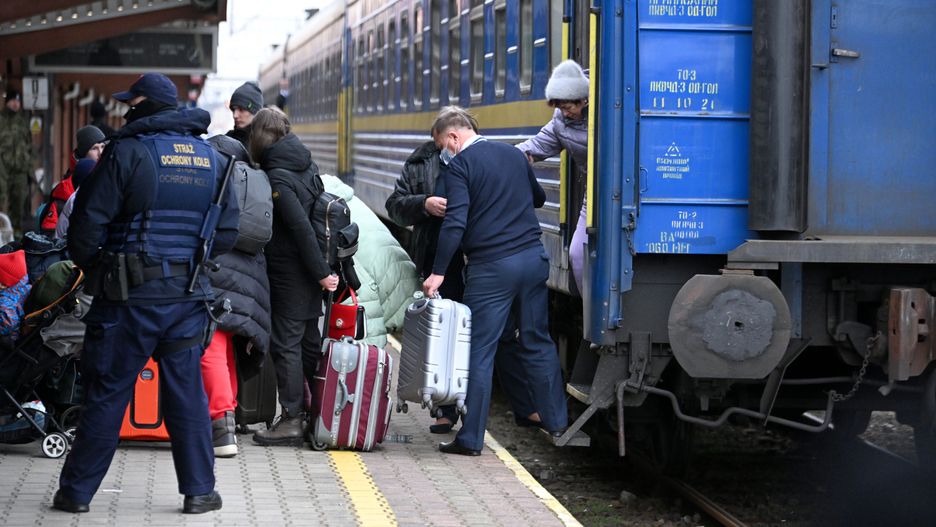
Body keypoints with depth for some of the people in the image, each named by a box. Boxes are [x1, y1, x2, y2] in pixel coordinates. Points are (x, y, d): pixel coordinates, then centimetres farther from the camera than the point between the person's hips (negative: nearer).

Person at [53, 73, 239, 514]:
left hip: (131, 296, -4)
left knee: (106, 394, 2)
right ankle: (199, 490, 12)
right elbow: (227, 231, 10)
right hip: (188, 296, 4)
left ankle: (77, 491, 9)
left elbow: (88, 223, -11)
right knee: (187, 393, 11)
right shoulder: (210, 157, 8)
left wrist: (89, 266, 7)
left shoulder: (128, 152, -9)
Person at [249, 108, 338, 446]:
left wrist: (321, 272, -18)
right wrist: (321, 271, 14)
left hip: (288, 271, -8)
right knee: (308, 339, 15)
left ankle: (291, 420, -3)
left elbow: (301, 227, -21)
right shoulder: (305, 165, 9)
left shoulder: (276, 177, -16)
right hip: (308, 269, 8)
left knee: (285, 342, -3)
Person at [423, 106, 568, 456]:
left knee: (479, 351, -2)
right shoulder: (513, 155, 13)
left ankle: (471, 438, -1)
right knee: (537, 341, 18)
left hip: (491, 267, -6)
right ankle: (554, 418, 26)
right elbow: (538, 198, 28)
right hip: (533, 258, 6)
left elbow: (456, 222, -18)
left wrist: (438, 272, -17)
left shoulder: (460, 166, -8)